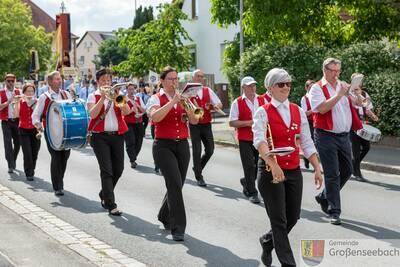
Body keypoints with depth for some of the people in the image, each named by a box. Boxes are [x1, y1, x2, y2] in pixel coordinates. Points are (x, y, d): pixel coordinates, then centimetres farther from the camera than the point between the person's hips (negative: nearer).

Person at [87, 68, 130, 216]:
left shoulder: (116, 95, 14)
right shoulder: (93, 96, 5)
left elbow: (127, 111, -3)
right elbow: (93, 114, -13)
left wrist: (118, 96, -16)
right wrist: (103, 97, -15)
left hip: (117, 136, 4)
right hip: (100, 137, -4)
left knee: (118, 169, 6)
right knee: (107, 170, -10)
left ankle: (104, 194, 30)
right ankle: (111, 205, -9)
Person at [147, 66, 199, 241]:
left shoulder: (183, 98, 13)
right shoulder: (156, 99, 1)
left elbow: (194, 121, 3)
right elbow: (155, 117, -20)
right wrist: (173, 101, -22)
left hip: (182, 145, 5)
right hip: (163, 146, -5)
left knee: (176, 185, 8)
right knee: (175, 184, -17)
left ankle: (165, 217, 33)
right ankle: (177, 227, -14)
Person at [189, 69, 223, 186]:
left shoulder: (208, 91, 8)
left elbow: (219, 104, 5)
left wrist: (211, 106, -16)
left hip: (206, 124, 4)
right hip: (194, 125, -4)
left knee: (210, 150, 5)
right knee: (197, 150, -3)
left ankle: (197, 167, 31)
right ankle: (199, 177, 8)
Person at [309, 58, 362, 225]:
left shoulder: (343, 86, 13)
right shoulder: (317, 88, -5)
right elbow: (322, 108, -21)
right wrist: (339, 95, -20)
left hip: (344, 136, 6)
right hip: (326, 136, -6)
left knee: (347, 171, 12)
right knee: (332, 174, -4)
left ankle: (324, 198, 30)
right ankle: (334, 211, 4)